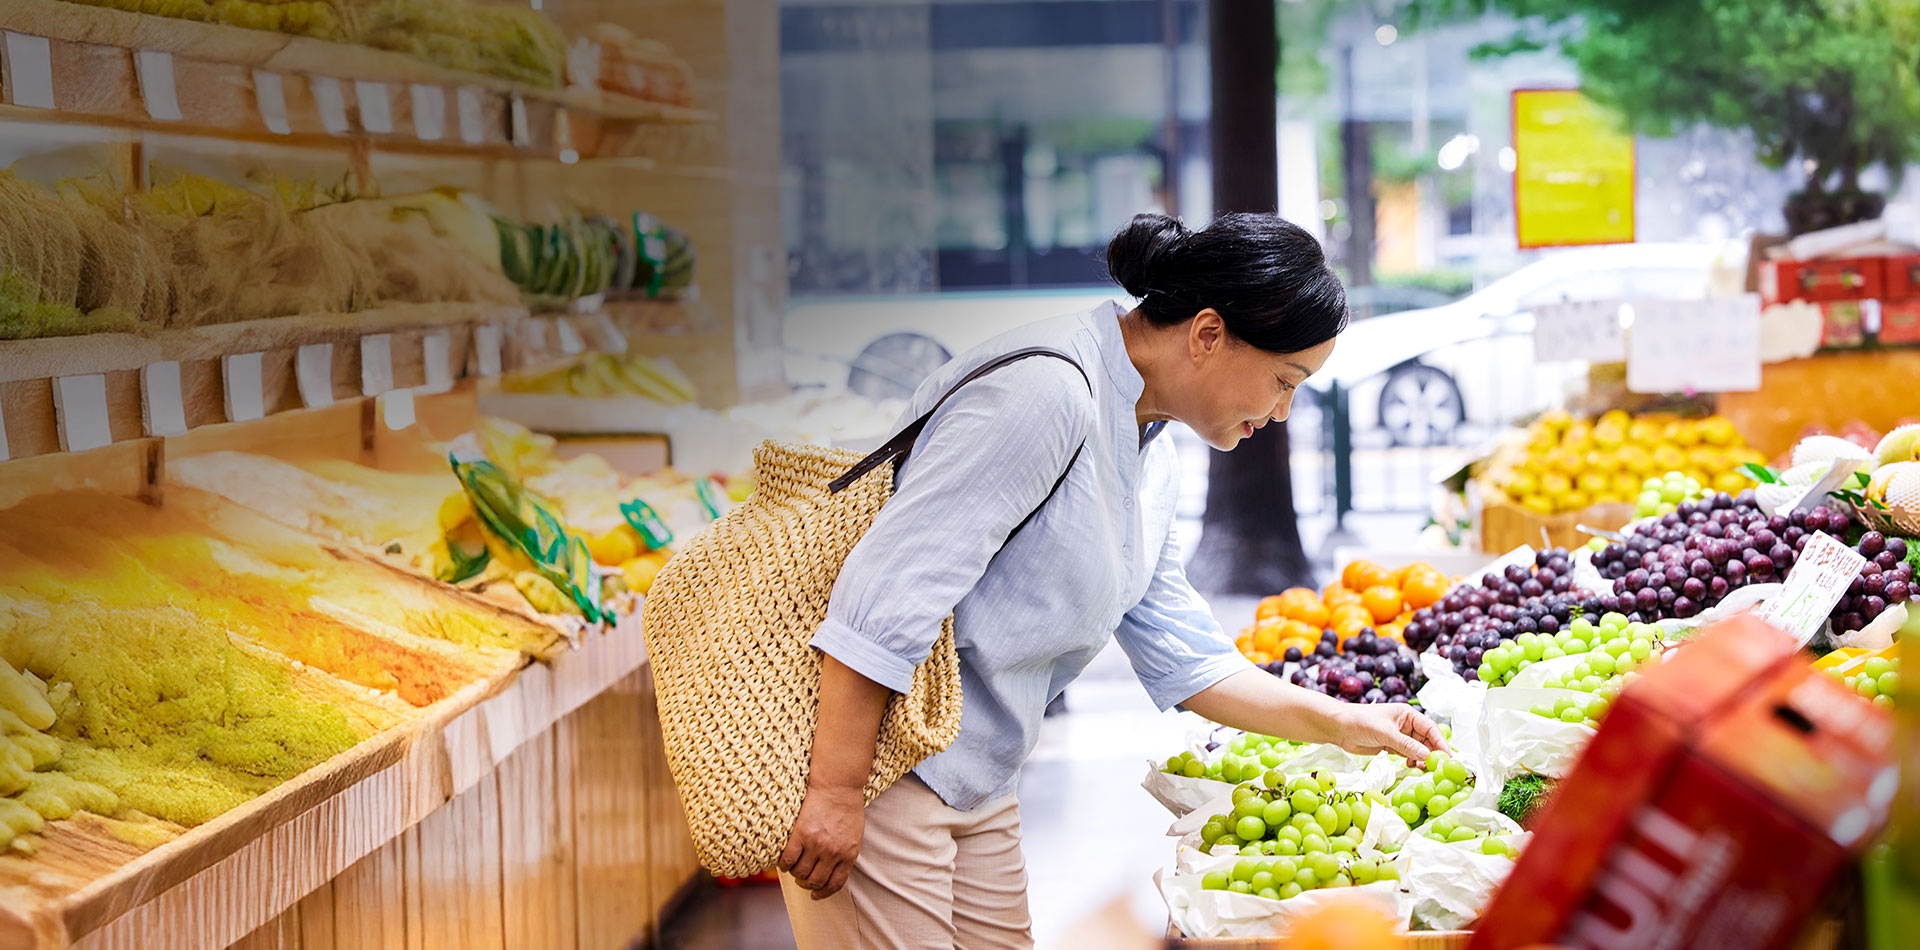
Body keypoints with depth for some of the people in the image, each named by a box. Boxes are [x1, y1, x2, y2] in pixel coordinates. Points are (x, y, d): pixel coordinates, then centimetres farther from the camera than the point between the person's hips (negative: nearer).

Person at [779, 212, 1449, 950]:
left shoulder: (1149, 451, 12)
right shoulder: (1047, 392, -21)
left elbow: (1178, 654, 19)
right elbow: (887, 591, -25)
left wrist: (1340, 723, 13)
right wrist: (836, 791, -25)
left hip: (977, 789, 10)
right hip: (863, 746, -10)